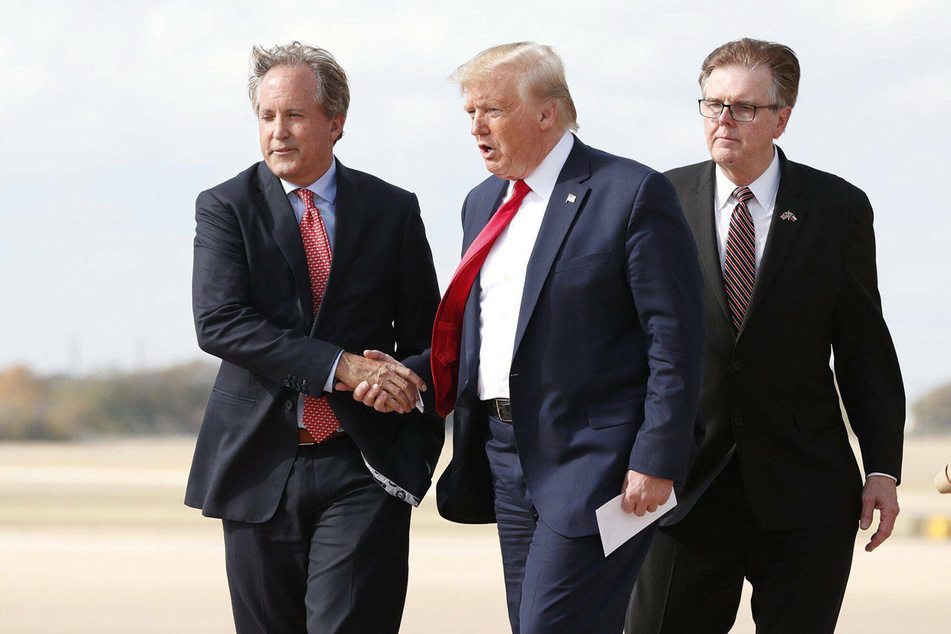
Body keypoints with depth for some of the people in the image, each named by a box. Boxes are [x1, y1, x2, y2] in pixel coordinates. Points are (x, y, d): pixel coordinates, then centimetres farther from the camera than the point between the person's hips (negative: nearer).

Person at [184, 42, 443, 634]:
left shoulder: (393, 211, 8)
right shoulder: (227, 207, 3)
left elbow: (427, 340, 13)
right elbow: (218, 322, -12)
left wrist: (417, 454, -4)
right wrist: (340, 367, -20)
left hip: (361, 472, -1)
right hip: (260, 472, 1)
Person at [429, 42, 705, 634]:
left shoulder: (633, 194, -7)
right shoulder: (484, 203, 17)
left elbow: (676, 340, -11)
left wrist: (655, 461, -16)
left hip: (593, 455, -8)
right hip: (508, 461, 8)